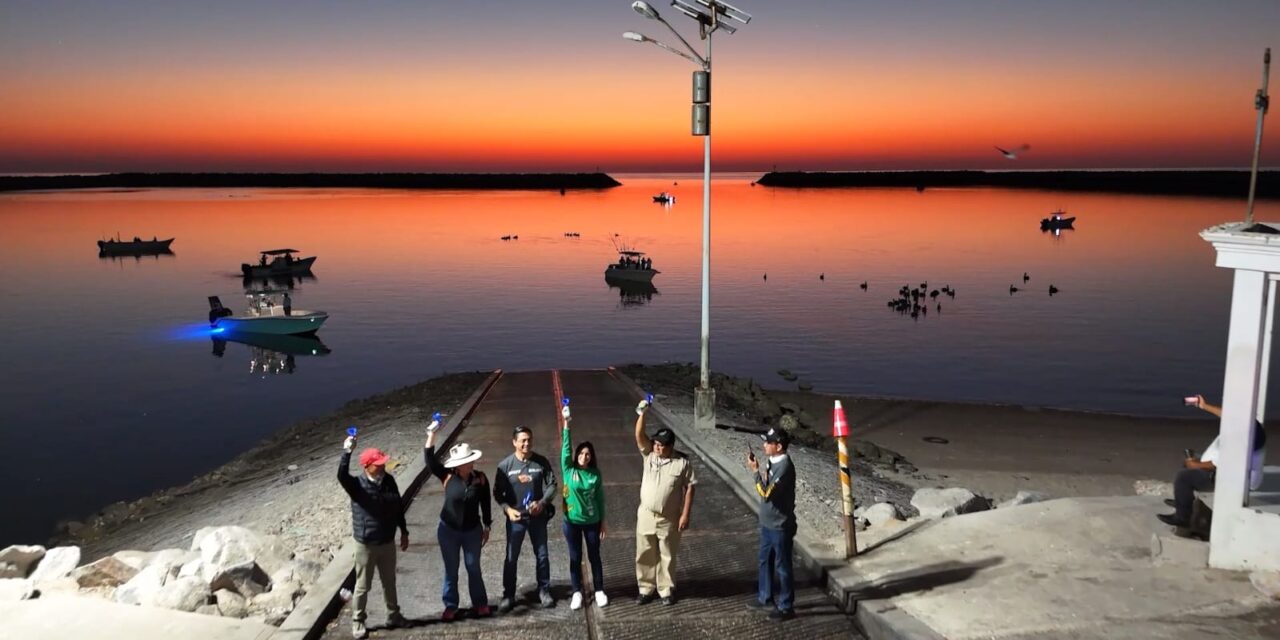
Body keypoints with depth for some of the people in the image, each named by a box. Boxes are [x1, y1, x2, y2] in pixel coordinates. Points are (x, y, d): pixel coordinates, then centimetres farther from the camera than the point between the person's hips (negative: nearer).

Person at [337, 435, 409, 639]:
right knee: (363, 585, 9)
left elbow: (398, 507, 8)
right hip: (366, 545, -4)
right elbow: (341, 476, -40)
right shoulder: (357, 485, -17)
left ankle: (393, 616, 35)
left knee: (389, 582, 19)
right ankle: (357, 621, 26)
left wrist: (404, 532, 12)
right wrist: (347, 452, -51)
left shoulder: (389, 481, -4)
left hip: (388, 543, 5)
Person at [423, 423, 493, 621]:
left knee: (474, 568, 12)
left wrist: (487, 527, 5)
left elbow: (485, 504, 0)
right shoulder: (447, 477, -14)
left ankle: (480, 603, 29)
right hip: (448, 531, 0)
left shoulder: (480, 478, -11)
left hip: (472, 531, 0)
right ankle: (450, 606, 26)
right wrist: (431, 434, -32)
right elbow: (429, 459, -23)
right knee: (451, 570, 11)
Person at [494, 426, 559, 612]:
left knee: (542, 555, 12)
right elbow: (497, 492, -2)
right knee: (511, 558, 7)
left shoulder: (541, 462, -7)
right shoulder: (505, 465, -9)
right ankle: (508, 595, 20)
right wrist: (508, 509, -16)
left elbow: (552, 486, -1)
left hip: (538, 517, 1)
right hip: (515, 518, -1)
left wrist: (542, 502, -16)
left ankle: (544, 591, 28)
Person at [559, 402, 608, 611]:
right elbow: (565, 447, -17)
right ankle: (577, 593, 24)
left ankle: (599, 591, 27)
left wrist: (603, 521, 5)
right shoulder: (568, 470, -8)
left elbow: (600, 498, 2)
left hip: (592, 522, 1)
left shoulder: (595, 474, -5)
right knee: (575, 558, 10)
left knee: (594, 557, 11)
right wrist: (566, 424, -25)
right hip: (572, 522, 0)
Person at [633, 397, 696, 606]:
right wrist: (642, 413, -30)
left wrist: (685, 514, -12)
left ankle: (666, 590, 25)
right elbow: (639, 436, -16)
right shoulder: (649, 455, -4)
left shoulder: (683, 463, -11)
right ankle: (646, 589, 26)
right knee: (645, 555, 11)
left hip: (669, 519, -3)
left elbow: (689, 488, -8)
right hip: (646, 515, 3)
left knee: (667, 556, 10)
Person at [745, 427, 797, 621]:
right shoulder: (772, 461, 3)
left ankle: (786, 607, 19)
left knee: (782, 566, 5)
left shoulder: (784, 467, -26)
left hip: (780, 525, -9)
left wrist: (755, 471, -24)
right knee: (765, 561, 21)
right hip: (768, 522, 9)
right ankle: (765, 598, 37)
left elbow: (766, 493, -28)